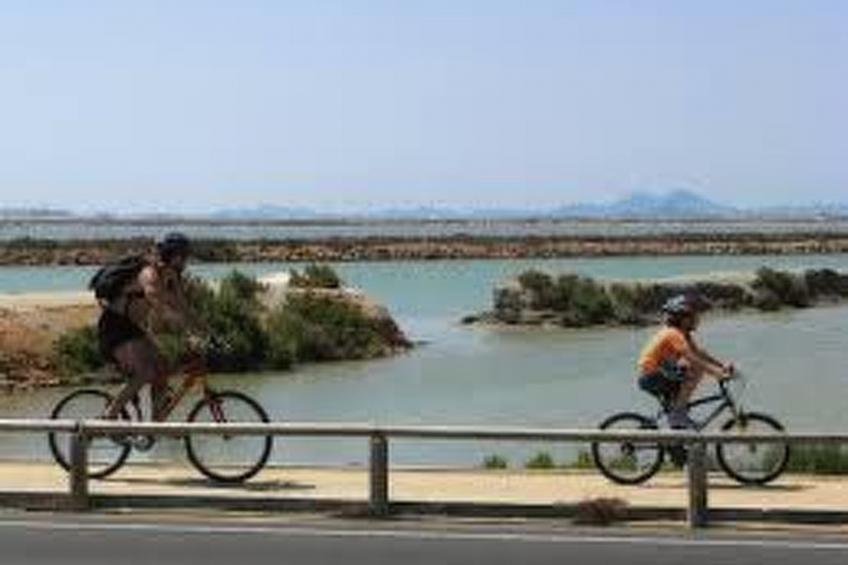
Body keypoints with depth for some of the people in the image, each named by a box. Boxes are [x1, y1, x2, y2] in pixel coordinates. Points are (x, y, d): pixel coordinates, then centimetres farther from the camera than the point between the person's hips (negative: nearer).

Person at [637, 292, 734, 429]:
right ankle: (677, 415, -17)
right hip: (651, 378, -10)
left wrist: (722, 365, 0)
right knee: (695, 371, -22)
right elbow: (692, 359, -29)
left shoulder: (683, 334, 10)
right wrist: (717, 373, -31)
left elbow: (699, 353, 11)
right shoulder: (674, 334, -20)